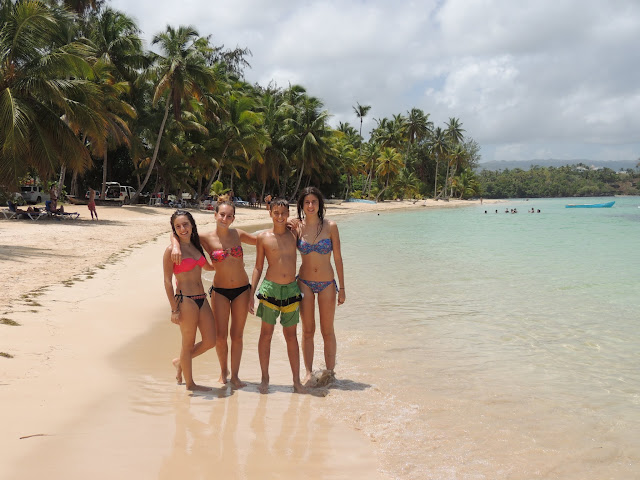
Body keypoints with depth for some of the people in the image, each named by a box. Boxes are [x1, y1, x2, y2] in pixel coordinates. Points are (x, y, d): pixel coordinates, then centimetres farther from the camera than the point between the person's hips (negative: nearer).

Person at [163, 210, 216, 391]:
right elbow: (167, 281, -8)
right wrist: (174, 309, -12)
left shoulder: (196, 246, 12)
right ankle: (189, 383, 22)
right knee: (188, 343, 5)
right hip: (185, 300, -7)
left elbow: (208, 266, 30)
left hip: (202, 299, 7)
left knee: (210, 341, 9)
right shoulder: (172, 250, -8)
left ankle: (180, 362, 32)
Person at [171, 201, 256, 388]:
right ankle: (223, 370, 25)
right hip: (220, 291, -1)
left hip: (242, 290, 2)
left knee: (237, 335, 6)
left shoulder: (238, 234, 1)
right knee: (220, 337, -1)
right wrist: (176, 246, -23)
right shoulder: (206, 238, -6)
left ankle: (235, 375, 19)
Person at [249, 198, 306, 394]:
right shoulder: (263, 237, 1)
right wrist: (251, 294, 2)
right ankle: (265, 379, 16)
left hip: (291, 289, 2)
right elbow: (258, 267, 6)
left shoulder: (294, 232, 5)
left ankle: (297, 380, 13)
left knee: (291, 335, 7)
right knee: (266, 334, 3)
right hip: (270, 288, -1)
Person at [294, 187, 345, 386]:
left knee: (327, 331, 7)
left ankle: (330, 373, 17)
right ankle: (308, 372, 17)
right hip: (305, 283, 1)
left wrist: (342, 287, -2)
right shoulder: (297, 227, -2)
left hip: (327, 283, -1)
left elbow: (338, 258, -2)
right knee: (308, 330, 7)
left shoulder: (330, 226, -5)